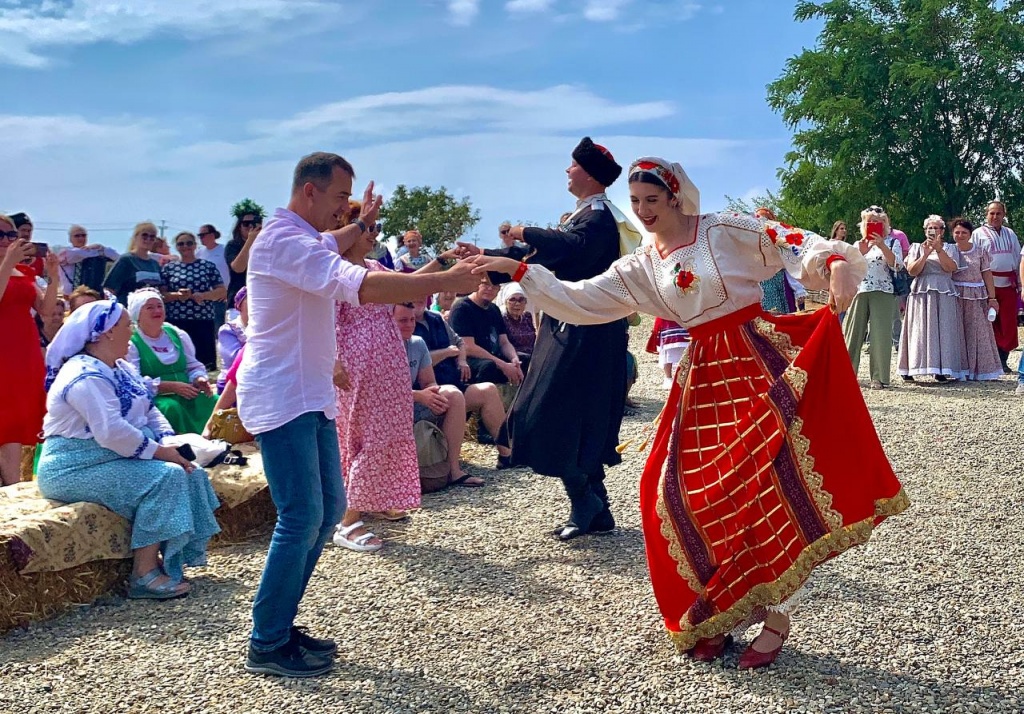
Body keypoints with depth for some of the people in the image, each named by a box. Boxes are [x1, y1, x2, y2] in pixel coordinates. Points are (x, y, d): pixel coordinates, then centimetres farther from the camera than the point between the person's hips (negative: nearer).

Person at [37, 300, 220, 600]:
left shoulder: (121, 369, 13)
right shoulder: (86, 377, -20)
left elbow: (149, 411, 14)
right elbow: (111, 432, -30)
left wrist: (172, 443, -4)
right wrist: (160, 452, -23)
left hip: (119, 457, 10)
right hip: (77, 468, -10)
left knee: (189, 473, -2)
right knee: (164, 478, -24)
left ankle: (172, 561, -2)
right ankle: (145, 575, -20)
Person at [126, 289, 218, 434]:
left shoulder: (177, 335, 17)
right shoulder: (131, 343, -1)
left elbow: (194, 366, 20)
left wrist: (200, 380, -5)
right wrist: (172, 386, -20)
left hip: (186, 396, 5)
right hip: (153, 399, -5)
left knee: (216, 402, -21)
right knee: (171, 408, -37)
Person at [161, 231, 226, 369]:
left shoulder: (208, 266, 9)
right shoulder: (168, 268, 12)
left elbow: (222, 291, 5)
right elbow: (161, 294, 6)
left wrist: (203, 295, -10)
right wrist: (177, 295, -12)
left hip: (204, 321, 0)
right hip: (175, 321, 0)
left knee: (204, 358, -3)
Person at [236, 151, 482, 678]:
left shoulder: (304, 240, 15)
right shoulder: (283, 240, -18)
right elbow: (361, 285, -32)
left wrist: (362, 223, 51)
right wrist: (446, 281, -30)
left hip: (310, 398, 11)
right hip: (281, 399, -11)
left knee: (327, 510, 11)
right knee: (302, 518, -11)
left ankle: (281, 624, 20)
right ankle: (266, 646, 0)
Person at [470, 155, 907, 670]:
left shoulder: (727, 231, -2)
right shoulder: (641, 268, 11)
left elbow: (797, 246, -9)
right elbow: (579, 300, 9)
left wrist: (835, 262, -31)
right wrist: (518, 271, 3)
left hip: (759, 363, -5)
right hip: (702, 379, 5)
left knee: (769, 483, -9)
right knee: (684, 492, -2)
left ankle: (776, 614, 5)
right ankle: (716, 612, 15)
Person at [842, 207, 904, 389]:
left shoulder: (892, 242, 10)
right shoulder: (857, 244, 17)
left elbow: (897, 265, -5)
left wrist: (882, 246, -14)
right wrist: (861, 253, -8)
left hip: (883, 293, -3)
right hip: (859, 292, 3)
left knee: (880, 335, -7)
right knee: (853, 333, -1)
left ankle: (879, 377, -4)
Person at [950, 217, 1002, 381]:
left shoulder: (980, 251, 4)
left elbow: (987, 275, 2)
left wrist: (992, 298, -1)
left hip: (976, 297, 1)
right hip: (955, 297, -1)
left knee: (977, 332, 3)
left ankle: (978, 369, 10)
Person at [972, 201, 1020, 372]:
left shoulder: (1010, 234, 17)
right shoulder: (979, 234, 3)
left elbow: (1018, 258, 18)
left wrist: (1019, 284, 12)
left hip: (1008, 284, 4)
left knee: (1008, 324, 2)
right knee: (989, 323, -1)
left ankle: (1002, 359, 9)